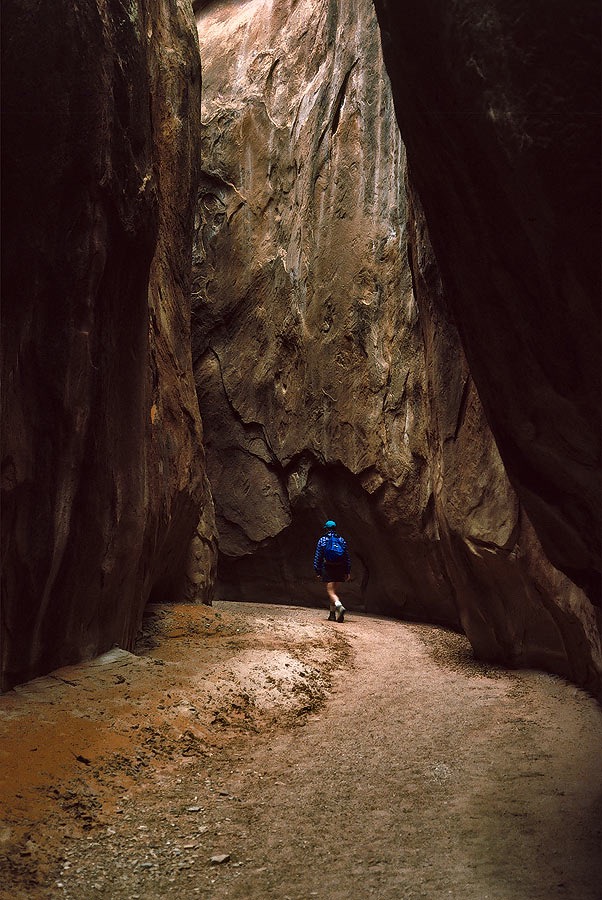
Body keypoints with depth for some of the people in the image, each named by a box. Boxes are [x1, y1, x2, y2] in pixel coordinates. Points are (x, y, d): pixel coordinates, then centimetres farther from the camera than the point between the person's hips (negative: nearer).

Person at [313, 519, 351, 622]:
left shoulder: (322, 540, 3)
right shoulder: (341, 540, 12)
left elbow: (317, 557, -1)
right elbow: (347, 557, 9)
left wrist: (317, 571, 2)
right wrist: (348, 571, 12)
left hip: (328, 569, -4)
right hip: (340, 569, 4)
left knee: (331, 592, -8)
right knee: (333, 590, 17)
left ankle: (340, 607, -36)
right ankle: (333, 614, 16)